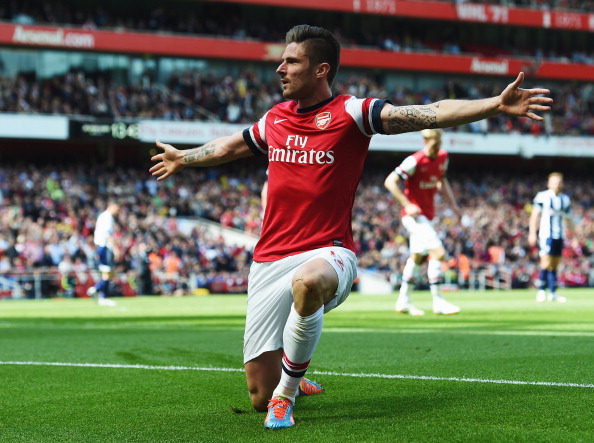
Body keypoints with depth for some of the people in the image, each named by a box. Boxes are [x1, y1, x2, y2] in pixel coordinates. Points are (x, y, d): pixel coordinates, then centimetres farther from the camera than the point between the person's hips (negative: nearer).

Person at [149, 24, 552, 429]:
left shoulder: (351, 112, -3)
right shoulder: (274, 119, 12)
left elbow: (432, 114, -14)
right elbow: (230, 146, 34)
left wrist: (497, 104, -27)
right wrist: (183, 158, 50)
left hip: (327, 254, -4)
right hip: (269, 260, 4)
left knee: (308, 282, -44)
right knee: (259, 397, 0)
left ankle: (287, 390, -19)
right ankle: (288, 378, 40)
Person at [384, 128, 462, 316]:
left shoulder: (443, 157, 4)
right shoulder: (415, 161, -20)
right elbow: (390, 182, -19)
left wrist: (453, 204, 13)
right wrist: (407, 205, -23)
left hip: (428, 214, 9)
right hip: (414, 214, -9)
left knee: (417, 257, 16)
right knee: (438, 252, -18)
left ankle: (403, 301, 28)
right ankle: (438, 301, -11)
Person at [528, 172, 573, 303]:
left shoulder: (565, 200, 12)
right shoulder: (542, 197, -3)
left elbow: (568, 220, 19)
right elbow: (535, 215, -2)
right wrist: (532, 233, -8)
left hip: (560, 236, 5)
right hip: (546, 235, -5)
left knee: (555, 265, 5)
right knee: (546, 263, -12)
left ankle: (553, 293, 9)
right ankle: (541, 291, -3)